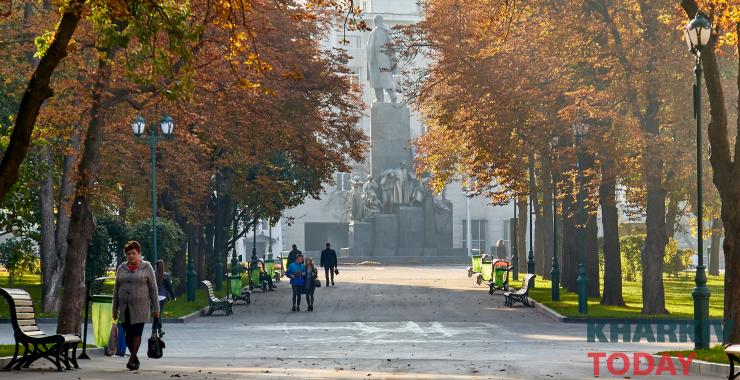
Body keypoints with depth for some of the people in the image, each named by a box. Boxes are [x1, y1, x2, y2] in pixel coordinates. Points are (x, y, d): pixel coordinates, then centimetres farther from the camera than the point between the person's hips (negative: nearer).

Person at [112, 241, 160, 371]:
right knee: (128, 334, 2)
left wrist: (155, 308, -3)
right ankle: (135, 359, 17)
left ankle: (132, 360, -5)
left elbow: (153, 289, 1)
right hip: (124, 307, 3)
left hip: (140, 306, -3)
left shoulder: (147, 268, 1)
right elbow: (116, 289, 13)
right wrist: (115, 309, 9)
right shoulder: (121, 269, 10)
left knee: (136, 333, -9)